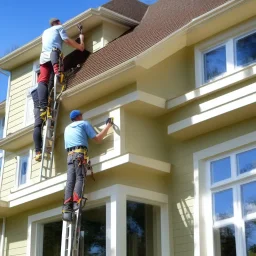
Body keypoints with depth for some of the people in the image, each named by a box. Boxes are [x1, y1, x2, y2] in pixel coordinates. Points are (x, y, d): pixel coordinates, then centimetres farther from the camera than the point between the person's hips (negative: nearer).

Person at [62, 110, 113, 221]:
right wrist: (108, 125, 15)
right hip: (80, 154, -5)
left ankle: (67, 209, -22)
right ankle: (76, 203, -36)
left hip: (70, 155, 5)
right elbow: (97, 139, 7)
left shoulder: (67, 128, 31)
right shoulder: (84, 123, 14)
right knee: (80, 179, -14)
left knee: (70, 181, -7)